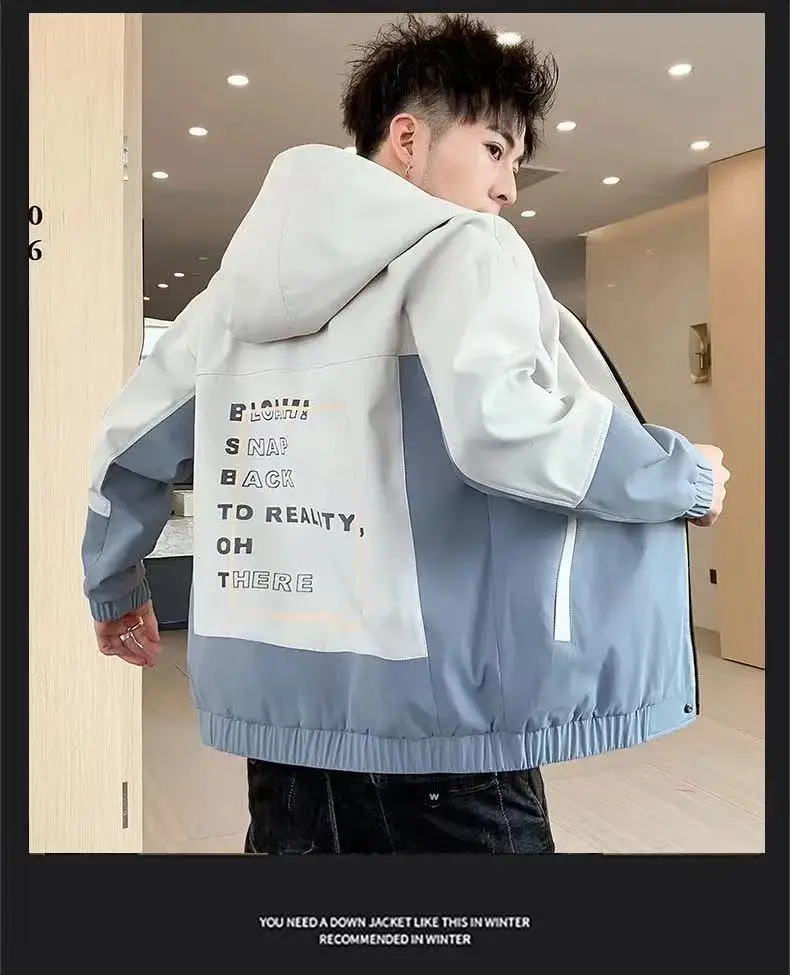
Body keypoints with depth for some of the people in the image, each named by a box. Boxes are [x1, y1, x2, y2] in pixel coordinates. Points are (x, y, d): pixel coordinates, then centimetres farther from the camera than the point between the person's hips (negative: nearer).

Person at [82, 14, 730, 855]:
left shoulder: (244, 278, 12)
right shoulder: (462, 246, -7)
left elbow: (128, 445, 15)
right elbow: (498, 424, -26)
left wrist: (114, 592, 30)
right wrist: (685, 477, -9)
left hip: (280, 699, 7)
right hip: (434, 710, -6)